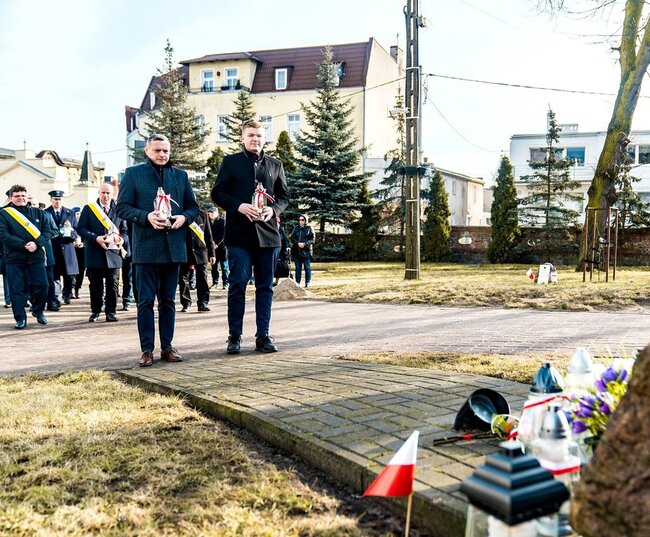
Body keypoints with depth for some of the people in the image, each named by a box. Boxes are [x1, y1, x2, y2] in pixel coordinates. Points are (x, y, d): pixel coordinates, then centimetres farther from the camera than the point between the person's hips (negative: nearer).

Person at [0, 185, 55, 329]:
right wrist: (24, 245, -17)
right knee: (17, 289, -1)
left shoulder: (37, 212, 11)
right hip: (14, 258, -2)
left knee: (42, 285, 0)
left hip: (36, 256, 2)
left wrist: (36, 244, -14)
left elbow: (48, 230, 4)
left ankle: (38, 311, 24)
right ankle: (20, 318, 9)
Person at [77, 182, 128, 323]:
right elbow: (81, 228, 0)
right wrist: (96, 238, -15)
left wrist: (121, 239, -9)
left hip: (113, 253, 1)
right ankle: (95, 311, 18)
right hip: (94, 253, -1)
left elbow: (124, 230, 14)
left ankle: (110, 312, 8)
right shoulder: (88, 209, 8)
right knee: (95, 285, 6)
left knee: (112, 284, 0)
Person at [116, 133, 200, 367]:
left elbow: (193, 206, 16)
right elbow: (122, 207, 0)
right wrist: (146, 217, -16)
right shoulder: (133, 173, 5)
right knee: (146, 301, -1)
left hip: (174, 246, 3)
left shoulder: (180, 175, 14)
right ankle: (147, 350, 6)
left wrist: (184, 217, -7)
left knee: (168, 300, 10)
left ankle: (167, 346, 17)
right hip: (146, 247, -3)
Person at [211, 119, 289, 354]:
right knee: (238, 284, -3)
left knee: (265, 286, 5)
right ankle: (234, 336, 6)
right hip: (239, 233, -3)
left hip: (267, 232, 3)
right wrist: (239, 206, -13)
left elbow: (284, 195, 16)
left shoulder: (275, 165, 15)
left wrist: (273, 209, -4)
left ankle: (263, 335, 12)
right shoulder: (231, 162, 7)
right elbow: (217, 193, 3)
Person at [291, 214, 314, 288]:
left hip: (306, 251, -3)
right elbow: (292, 238, 4)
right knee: (298, 268, 6)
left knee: (307, 267, -1)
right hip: (296, 251, 3)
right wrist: (298, 243, -14)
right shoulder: (296, 228, 12)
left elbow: (312, 239, -2)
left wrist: (304, 244, -17)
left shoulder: (309, 228, 4)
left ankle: (307, 283, 3)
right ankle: (297, 283, 10)